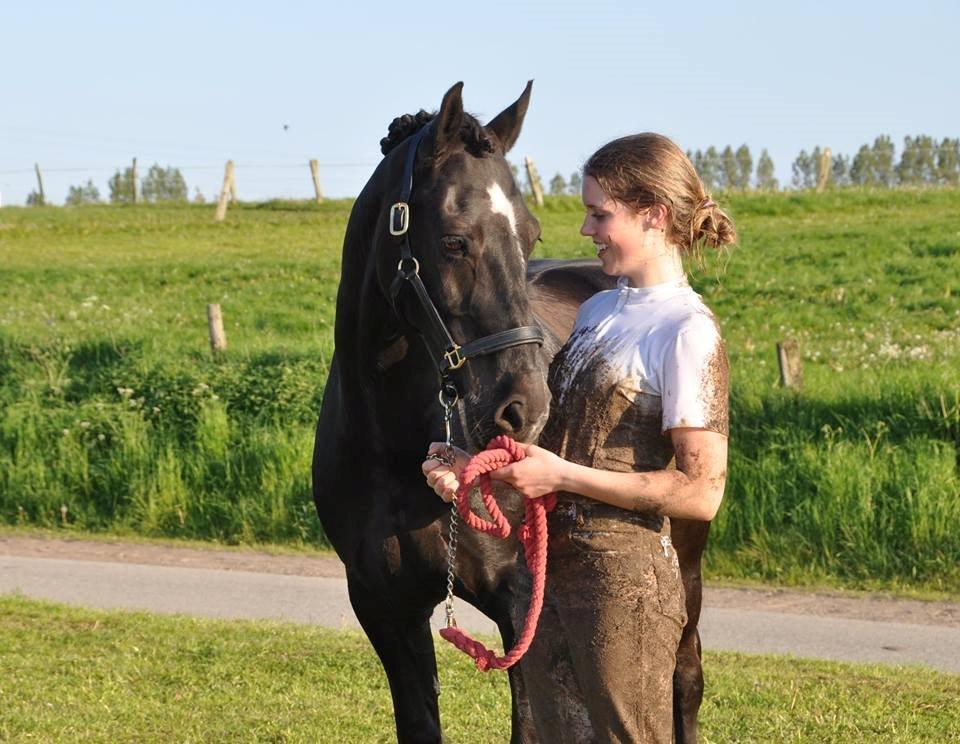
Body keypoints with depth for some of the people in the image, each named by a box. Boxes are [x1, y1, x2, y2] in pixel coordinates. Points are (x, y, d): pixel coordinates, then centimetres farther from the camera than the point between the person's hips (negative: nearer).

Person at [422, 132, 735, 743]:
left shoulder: (688, 332, -13)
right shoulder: (598, 311, 13)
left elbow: (701, 491, -18)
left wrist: (562, 475, -17)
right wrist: (474, 466, 2)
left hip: (623, 581, -8)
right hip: (551, 571, 8)